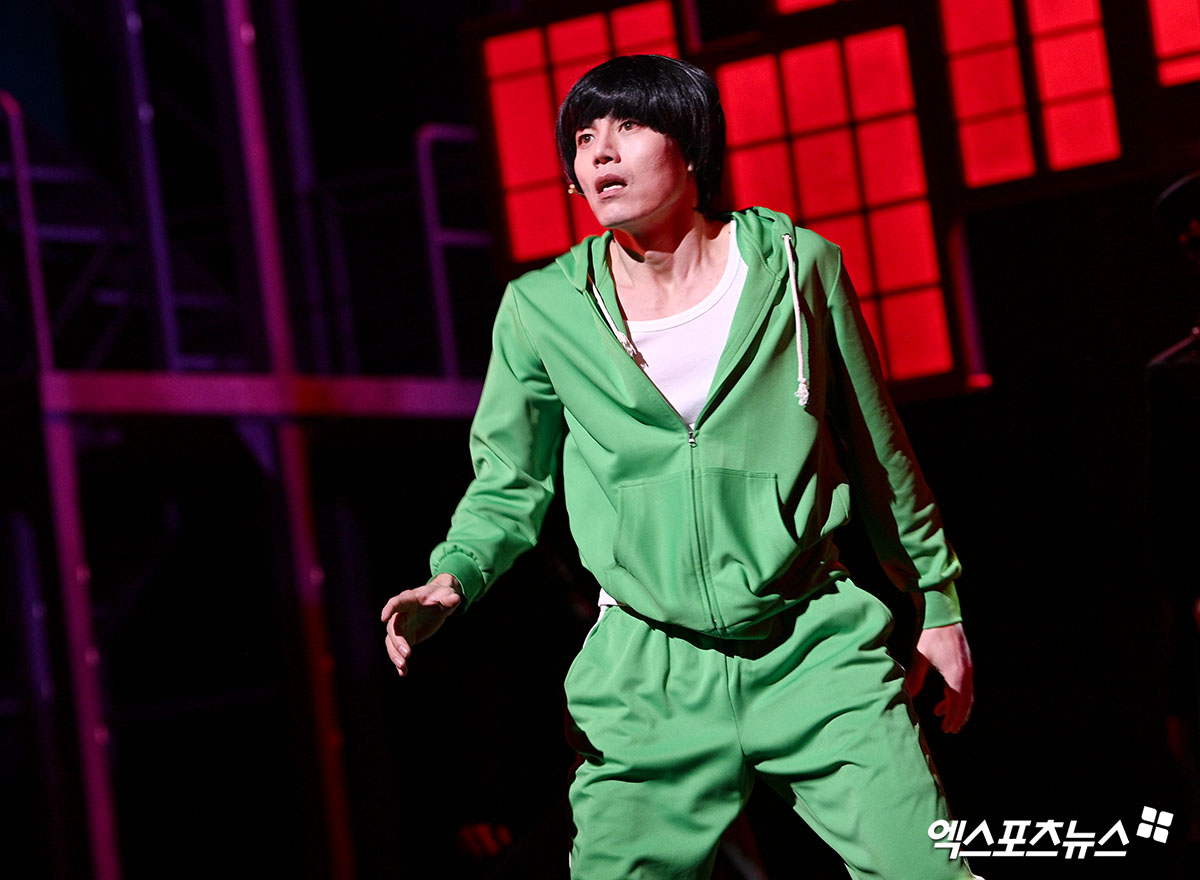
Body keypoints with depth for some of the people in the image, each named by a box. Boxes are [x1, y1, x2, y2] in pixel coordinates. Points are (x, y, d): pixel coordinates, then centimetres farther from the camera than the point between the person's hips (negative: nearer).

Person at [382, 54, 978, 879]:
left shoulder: (796, 266, 1)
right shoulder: (542, 309, 1)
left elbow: (877, 450, 9)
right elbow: (509, 486, 10)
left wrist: (939, 603, 13)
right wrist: (454, 576, -10)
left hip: (815, 654, -1)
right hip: (647, 678, 1)